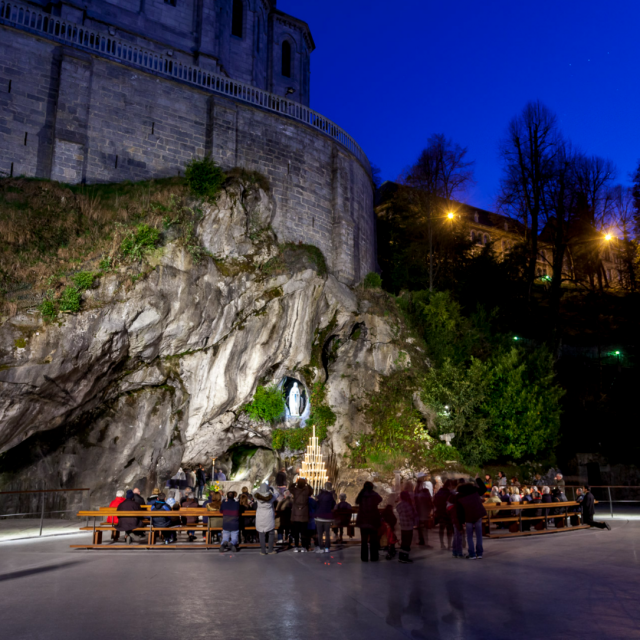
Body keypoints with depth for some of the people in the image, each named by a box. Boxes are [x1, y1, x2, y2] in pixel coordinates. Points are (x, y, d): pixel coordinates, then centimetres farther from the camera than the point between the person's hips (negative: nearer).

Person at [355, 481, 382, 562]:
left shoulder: (361, 495, -2)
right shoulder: (374, 495, -10)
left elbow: (357, 502, 15)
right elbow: (380, 500, 8)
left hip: (363, 520, 3)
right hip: (373, 520, -3)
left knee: (364, 539, 9)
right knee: (373, 539, 6)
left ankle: (364, 557, 9)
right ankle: (374, 557, 7)